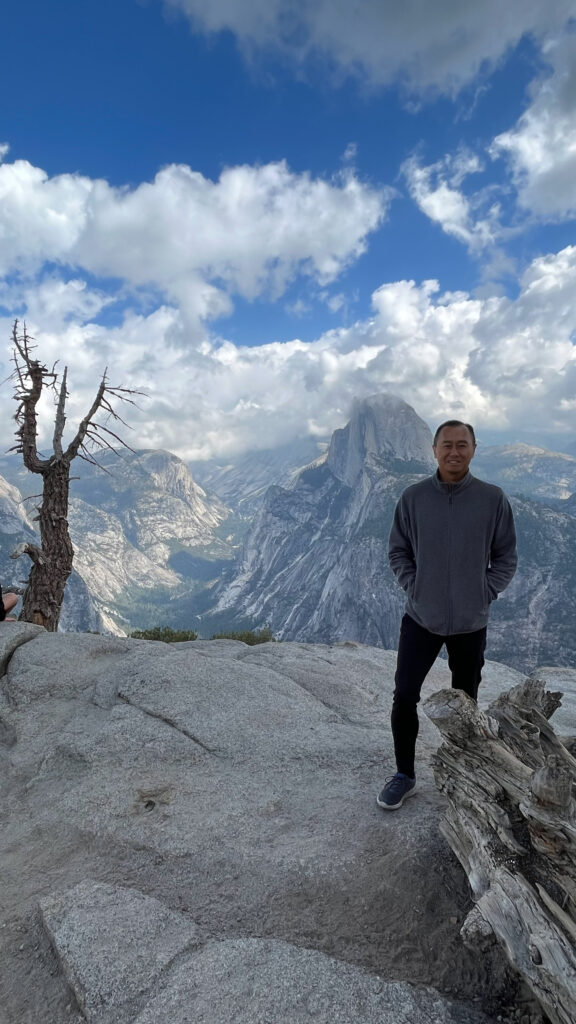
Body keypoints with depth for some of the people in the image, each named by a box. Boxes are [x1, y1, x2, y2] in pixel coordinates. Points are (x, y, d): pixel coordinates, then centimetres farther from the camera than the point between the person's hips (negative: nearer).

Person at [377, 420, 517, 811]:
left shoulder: (493, 499, -9)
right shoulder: (413, 497, -7)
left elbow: (506, 557, 0)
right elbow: (398, 551, 2)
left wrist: (484, 594, -8)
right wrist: (414, 587, -8)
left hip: (471, 623, 0)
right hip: (420, 618, 0)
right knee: (404, 697, 2)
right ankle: (404, 775, 23)